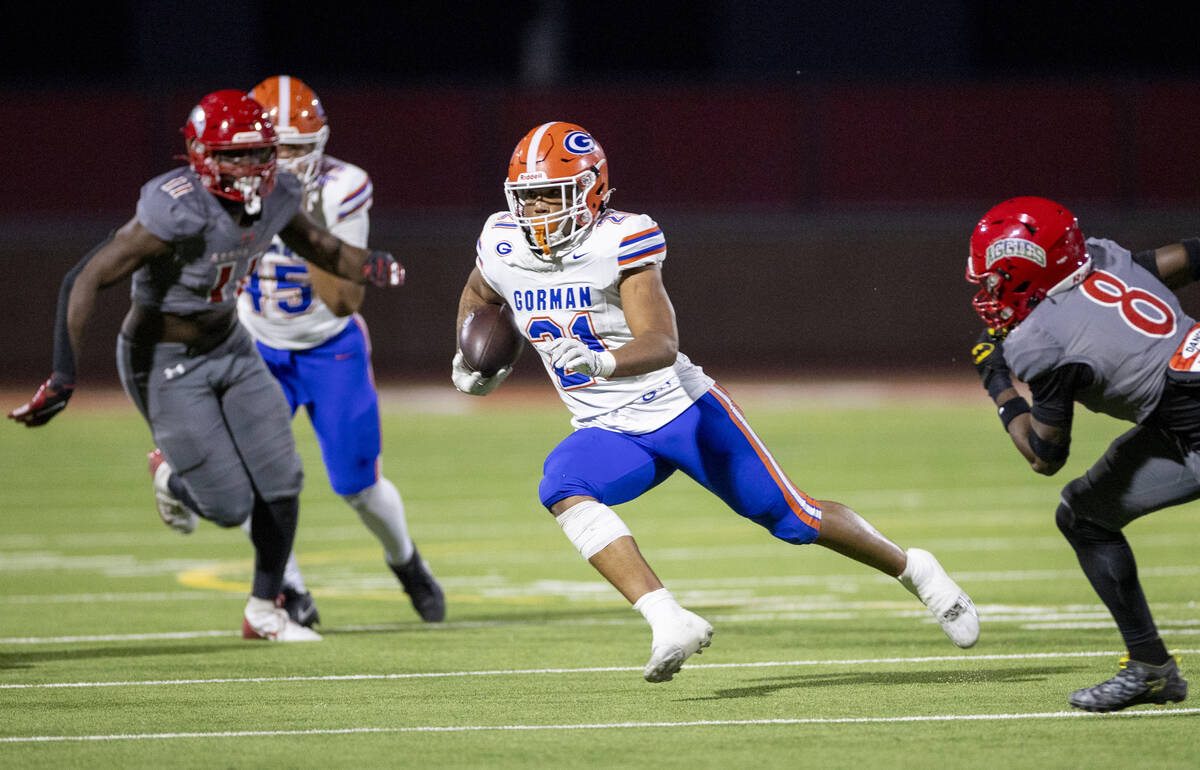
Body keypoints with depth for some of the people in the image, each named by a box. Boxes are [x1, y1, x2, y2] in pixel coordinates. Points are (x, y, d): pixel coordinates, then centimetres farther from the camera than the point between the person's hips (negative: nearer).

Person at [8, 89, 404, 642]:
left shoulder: (275, 198, -9)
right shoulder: (177, 213, -32)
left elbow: (317, 245, 13)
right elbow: (85, 281, -30)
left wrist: (369, 266, -10)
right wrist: (63, 378, -35)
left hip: (229, 347, 7)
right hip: (165, 364, -7)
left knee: (280, 481, 1)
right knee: (230, 506, -5)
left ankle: (264, 611, 20)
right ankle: (174, 481, 32)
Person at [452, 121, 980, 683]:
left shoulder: (619, 242, -22)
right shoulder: (503, 247, -6)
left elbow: (661, 344, -33)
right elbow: (477, 297, 20)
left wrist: (600, 362, -52)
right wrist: (469, 359, 3)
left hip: (683, 410, -4)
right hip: (610, 434, 4)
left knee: (795, 520, 2)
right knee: (563, 488, -29)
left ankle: (912, 569, 29)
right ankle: (668, 622, -36)